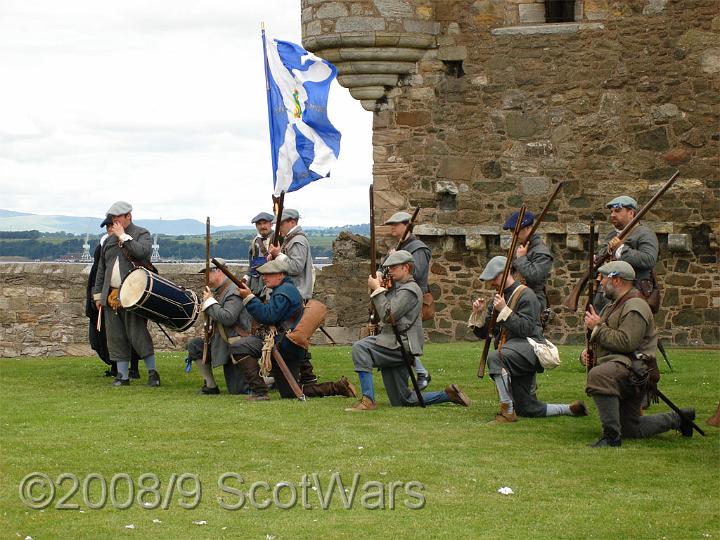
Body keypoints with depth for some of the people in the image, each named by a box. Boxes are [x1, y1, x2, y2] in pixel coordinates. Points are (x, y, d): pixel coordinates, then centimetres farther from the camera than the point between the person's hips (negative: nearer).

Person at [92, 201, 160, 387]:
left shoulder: (142, 234, 1)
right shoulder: (109, 240, 19)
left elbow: (142, 252, -21)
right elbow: (101, 269, 22)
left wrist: (123, 236, -14)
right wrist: (98, 294, 17)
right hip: (111, 295, 6)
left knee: (137, 333, -9)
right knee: (116, 337, 4)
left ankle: (152, 373, 2)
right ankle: (122, 376, 10)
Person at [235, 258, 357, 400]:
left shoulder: (283, 291, -11)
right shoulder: (289, 288, 21)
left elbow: (267, 316, -21)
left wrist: (249, 297, -18)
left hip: (283, 345, -10)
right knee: (290, 393, 14)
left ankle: (259, 392, -16)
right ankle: (338, 387, 11)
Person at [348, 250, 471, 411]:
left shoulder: (410, 290, -11)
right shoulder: (398, 287, 21)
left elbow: (388, 316, -18)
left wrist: (377, 289, -12)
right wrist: (379, 286, 8)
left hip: (401, 347, -10)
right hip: (395, 345, 10)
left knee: (360, 348, -26)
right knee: (404, 401, 12)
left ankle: (368, 400, -28)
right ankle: (448, 394, 19)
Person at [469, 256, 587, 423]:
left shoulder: (526, 295, -7)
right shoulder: (498, 298, 17)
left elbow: (526, 329, -18)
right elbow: (482, 333, 16)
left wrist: (504, 310, -19)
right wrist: (478, 313, -1)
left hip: (529, 347, -9)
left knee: (495, 358, -36)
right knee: (528, 409, 8)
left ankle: (507, 411, -30)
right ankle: (571, 409, 27)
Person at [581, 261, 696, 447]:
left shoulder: (635, 307, -13)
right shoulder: (614, 305, 20)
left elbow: (625, 342, -25)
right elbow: (604, 341, 29)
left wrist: (598, 326, -16)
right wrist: (587, 351, 7)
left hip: (634, 369, -11)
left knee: (597, 376, -40)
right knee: (632, 430, 15)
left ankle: (611, 436, -36)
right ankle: (677, 419, 33)